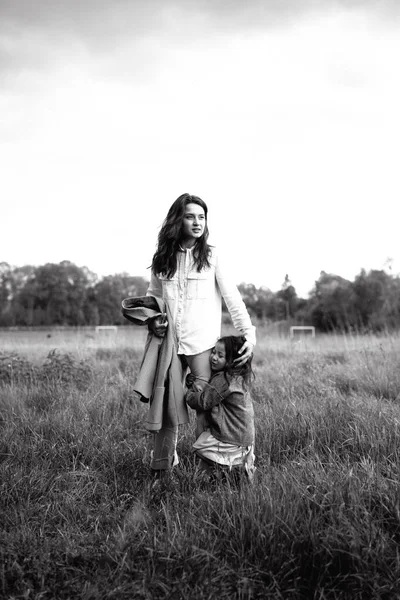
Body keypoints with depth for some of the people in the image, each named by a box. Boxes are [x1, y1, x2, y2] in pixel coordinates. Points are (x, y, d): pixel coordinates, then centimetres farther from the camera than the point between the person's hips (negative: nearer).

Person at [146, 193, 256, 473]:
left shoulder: (213, 256, -1)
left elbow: (233, 298, -6)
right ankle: (162, 466, 19)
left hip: (202, 344, -3)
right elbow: (152, 296, 19)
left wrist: (249, 333, -16)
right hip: (168, 342, 4)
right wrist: (152, 319, -1)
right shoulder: (162, 258, 8)